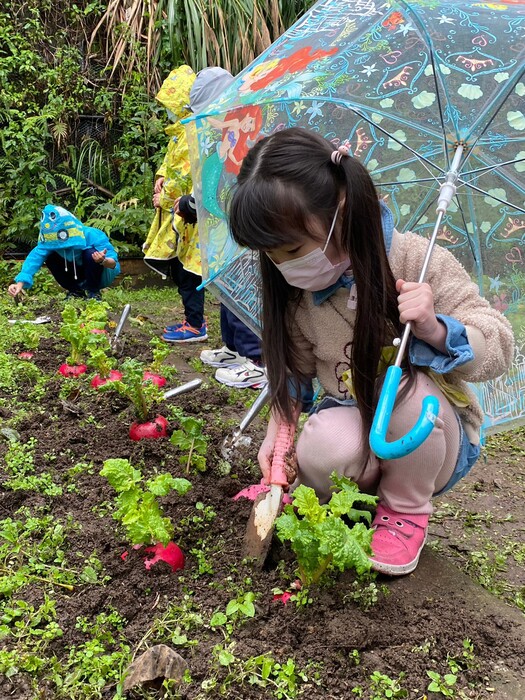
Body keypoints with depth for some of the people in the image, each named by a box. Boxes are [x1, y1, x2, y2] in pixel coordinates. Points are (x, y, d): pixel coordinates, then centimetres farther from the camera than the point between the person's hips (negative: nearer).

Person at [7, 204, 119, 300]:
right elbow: (34, 258, -33)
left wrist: (103, 261, -59)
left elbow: (114, 264, -34)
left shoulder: (91, 235, -31)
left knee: (90, 253, -33)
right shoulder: (49, 240, -20)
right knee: (50, 256, -16)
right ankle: (75, 291, 2)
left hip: (102, 277, -4)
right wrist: (20, 283, -47)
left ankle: (93, 292, -11)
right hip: (78, 277, 5)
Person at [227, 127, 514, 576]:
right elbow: (292, 369, 7)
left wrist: (434, 329, -37)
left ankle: (406, 511, -7)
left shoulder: (419, 261, -20)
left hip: (428, 437, -1)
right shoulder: (297, 291, -7)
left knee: (409, 386, -36)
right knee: (321, 448, -34)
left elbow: (499, 350, -18)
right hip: (355, 432, 2)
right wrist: (277, 432, -8)